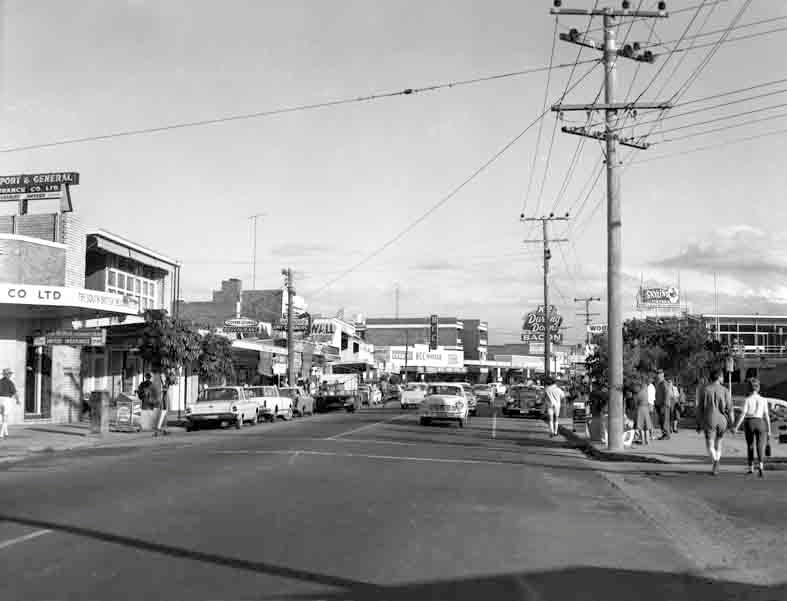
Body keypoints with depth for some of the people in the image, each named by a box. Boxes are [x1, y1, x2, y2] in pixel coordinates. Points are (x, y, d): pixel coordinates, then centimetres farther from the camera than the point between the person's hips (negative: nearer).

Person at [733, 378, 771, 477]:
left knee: (750, 446, 15)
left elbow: (743, 414, -11)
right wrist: (769, 430, 5)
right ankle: (760, 466, -25)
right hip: (760, 423, 0)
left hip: (749, 423, 0)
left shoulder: (747, 400, -4)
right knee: (760, 447, -2)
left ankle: (751, 468, 21)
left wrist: (736, 427, -9)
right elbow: (766, 416, 0)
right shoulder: (763, 400, 1)